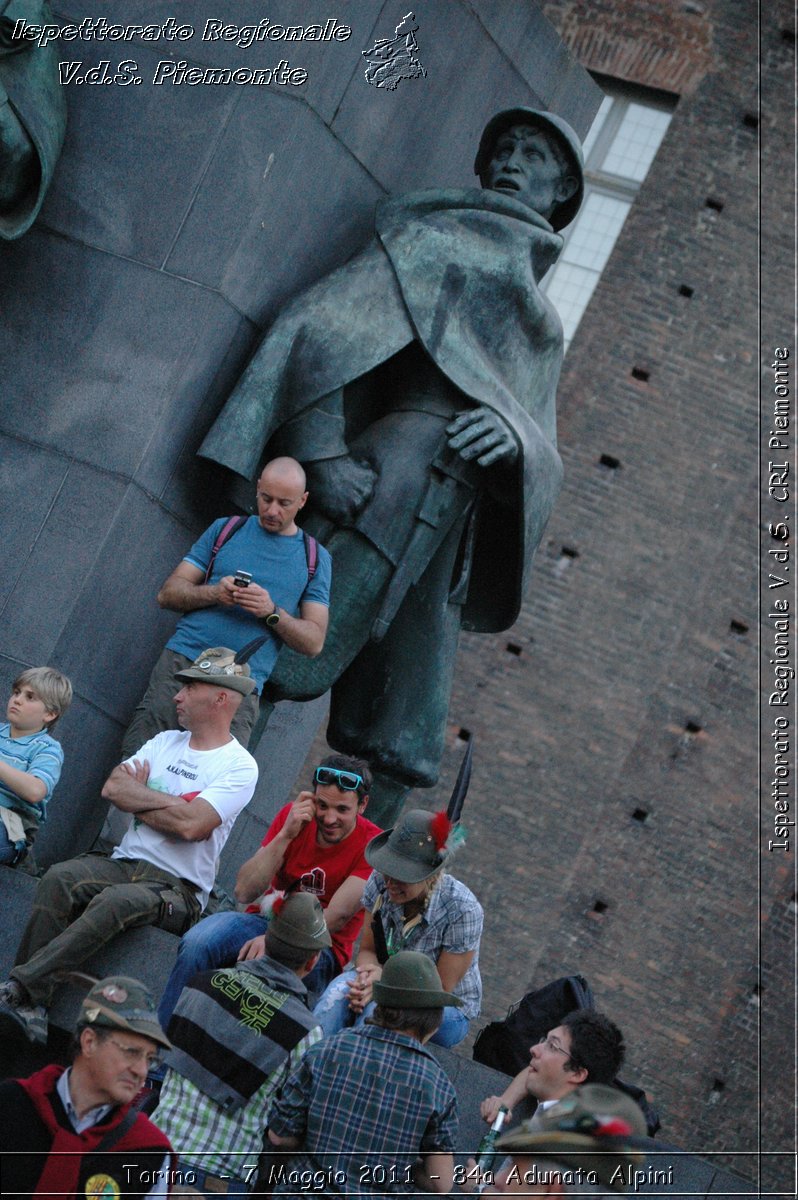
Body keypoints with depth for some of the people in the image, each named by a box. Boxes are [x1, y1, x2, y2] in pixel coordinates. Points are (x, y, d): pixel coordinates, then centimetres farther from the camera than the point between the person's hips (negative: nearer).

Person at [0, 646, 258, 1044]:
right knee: (59, 878, -25)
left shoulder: (239, 767, -3)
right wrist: (169, 801, -8)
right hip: (123, 863, 6)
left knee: (115, 901, -36)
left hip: (178, 888, -6)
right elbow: (112, 787, 4)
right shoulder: (165, 742, 18)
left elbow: (191, 824, -17)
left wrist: (135, 795, -2)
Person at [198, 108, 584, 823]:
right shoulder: (428, 234, 17)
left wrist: (514, 436, -8)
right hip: (375, 468, -5)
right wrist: (321, 449, -17)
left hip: (446, 522, 5)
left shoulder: (544, 334, 32)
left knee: (397, 762, -2)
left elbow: (545, 463, 18)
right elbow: (327, 322, 1)